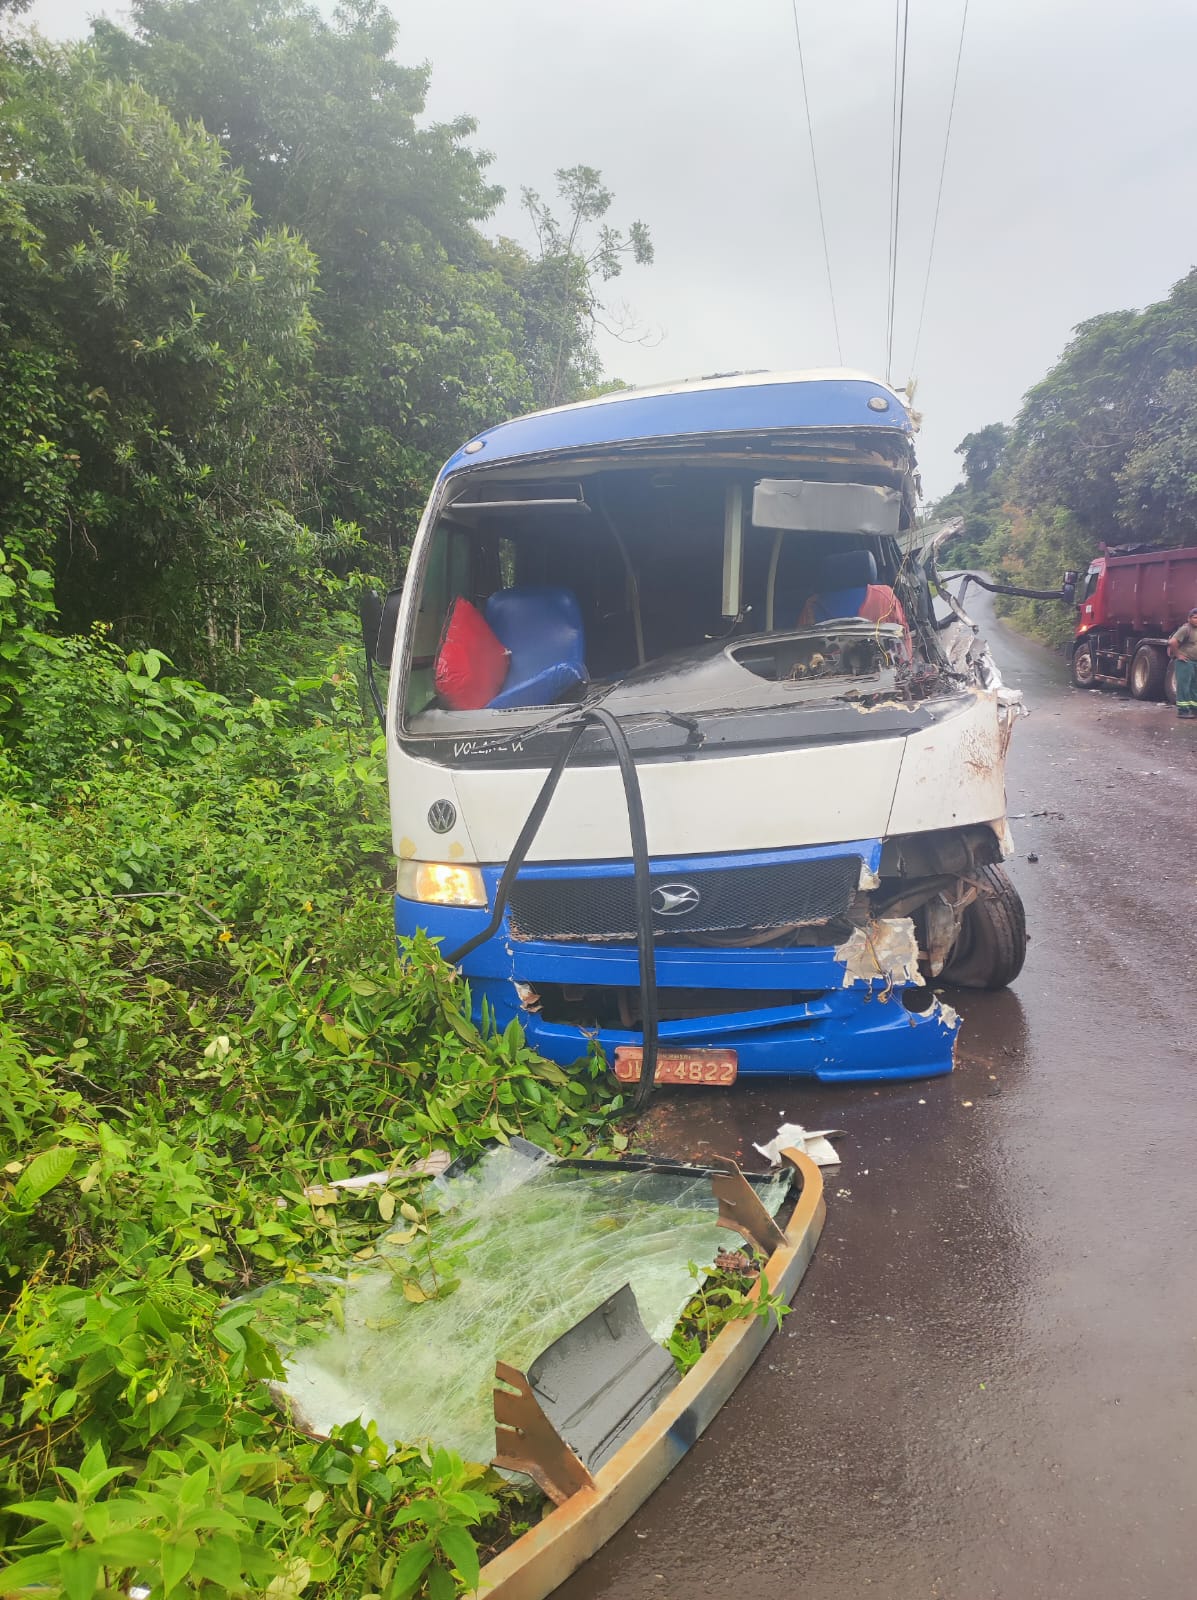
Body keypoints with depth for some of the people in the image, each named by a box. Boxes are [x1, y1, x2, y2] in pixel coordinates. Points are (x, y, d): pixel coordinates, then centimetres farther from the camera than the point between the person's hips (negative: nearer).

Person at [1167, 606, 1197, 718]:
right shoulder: (1185, 629, -13)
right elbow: (1172, 642, -24)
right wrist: (1177, 654, -16)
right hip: (1185, 662, -9)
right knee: (1184, 686, -8)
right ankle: (1182, 710, -6)